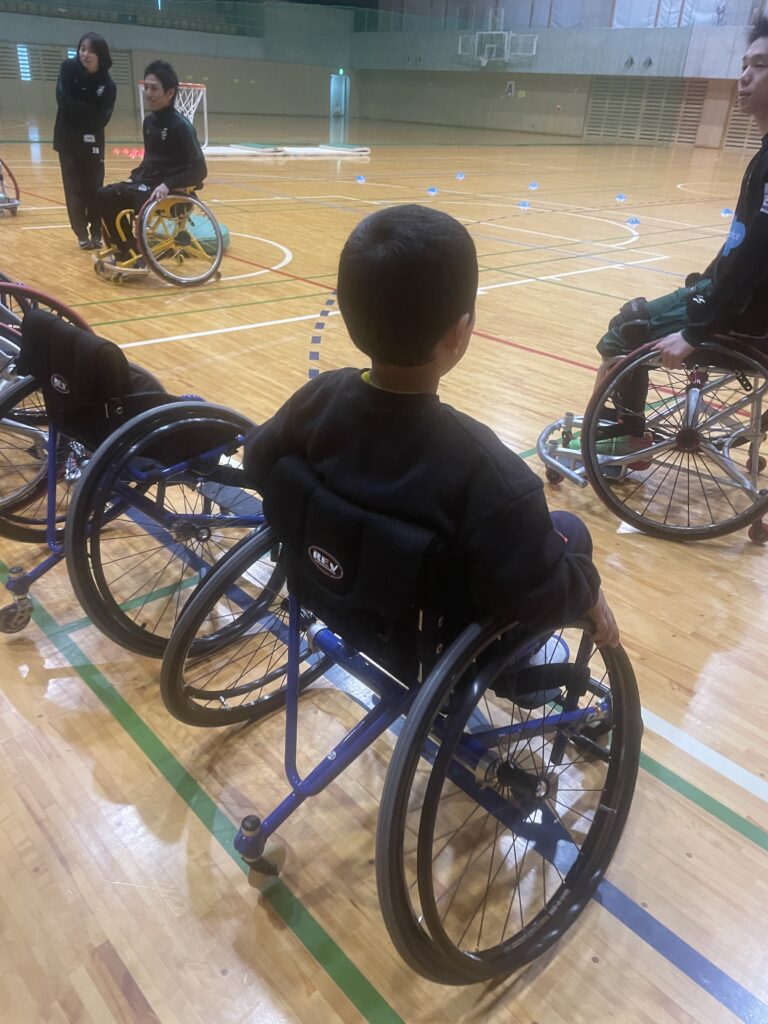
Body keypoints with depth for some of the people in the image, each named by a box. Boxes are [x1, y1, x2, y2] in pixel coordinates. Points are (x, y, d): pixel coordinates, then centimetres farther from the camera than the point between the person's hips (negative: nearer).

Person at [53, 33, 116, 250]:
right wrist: (90, 111, -16)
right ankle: (82, 234, 10)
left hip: (92, 141, 0)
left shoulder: (107, 84, -8)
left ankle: (97, 232, 11)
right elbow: (64, 101, -16)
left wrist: (78, 110, -16)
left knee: (94, 188, 1)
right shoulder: (68, 68, -6)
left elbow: (102, 119, -16)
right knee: (74, 189, 2)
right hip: (67, 139, 0)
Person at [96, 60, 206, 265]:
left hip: (174, 191, -8)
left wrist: (167, 185, -30)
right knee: (104, 196, -4)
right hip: (147, 182, 8)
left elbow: (199, 170, -20)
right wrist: (135, 175, 5)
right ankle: (127, 249, 6)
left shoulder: (180, 126, -14)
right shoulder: (149, 121, 9)